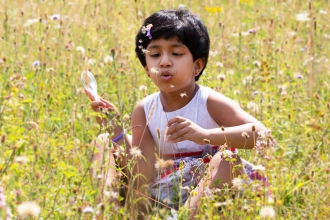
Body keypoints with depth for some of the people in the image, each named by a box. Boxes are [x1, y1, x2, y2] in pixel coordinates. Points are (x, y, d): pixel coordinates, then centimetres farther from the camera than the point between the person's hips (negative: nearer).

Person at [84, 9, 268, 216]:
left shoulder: (210, 102, -14)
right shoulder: (144, 111, -3)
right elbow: (143, 180, -9)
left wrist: (205, 135, -44)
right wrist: (116, 132, -23)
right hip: (166, 195, 4)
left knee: (227, 156, -33)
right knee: (104, 141, 2)